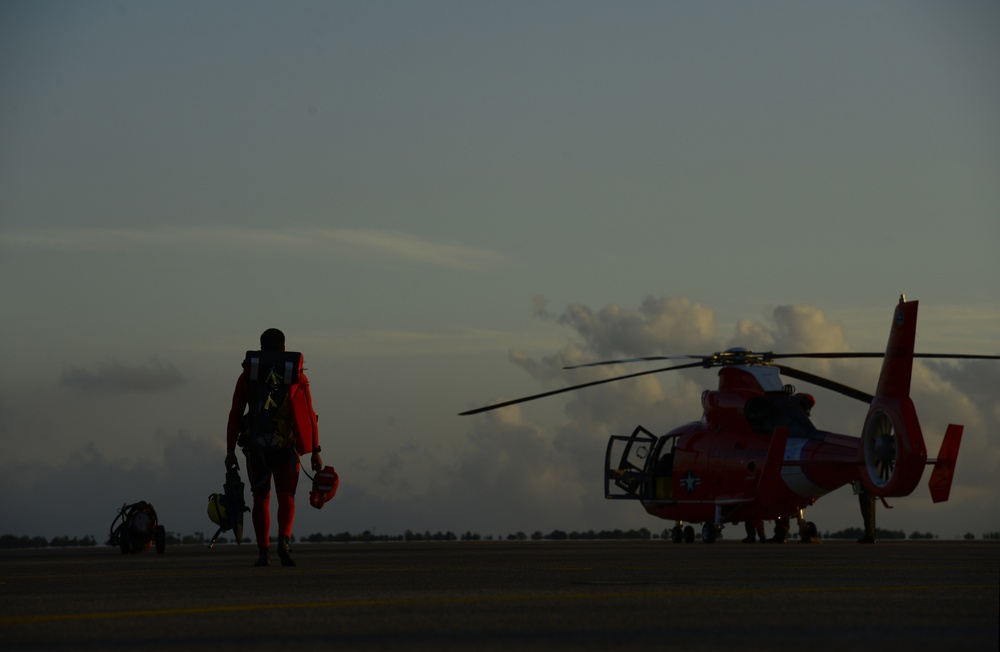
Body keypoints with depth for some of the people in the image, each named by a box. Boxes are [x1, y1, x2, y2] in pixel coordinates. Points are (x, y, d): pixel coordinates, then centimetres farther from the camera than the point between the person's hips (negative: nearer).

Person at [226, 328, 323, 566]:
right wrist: (315, 452, 4)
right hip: (287, 446, 0)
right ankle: (283, 541, -23)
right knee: (286, 498, 5)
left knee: (261, 499, 12)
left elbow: (235, 414, -1)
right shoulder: (297, 376, 4)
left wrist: (230, 451, 1)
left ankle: (263, 553, 2)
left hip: (257, 446, 0)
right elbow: (309, 416, 0)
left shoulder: (248, 375, 4)